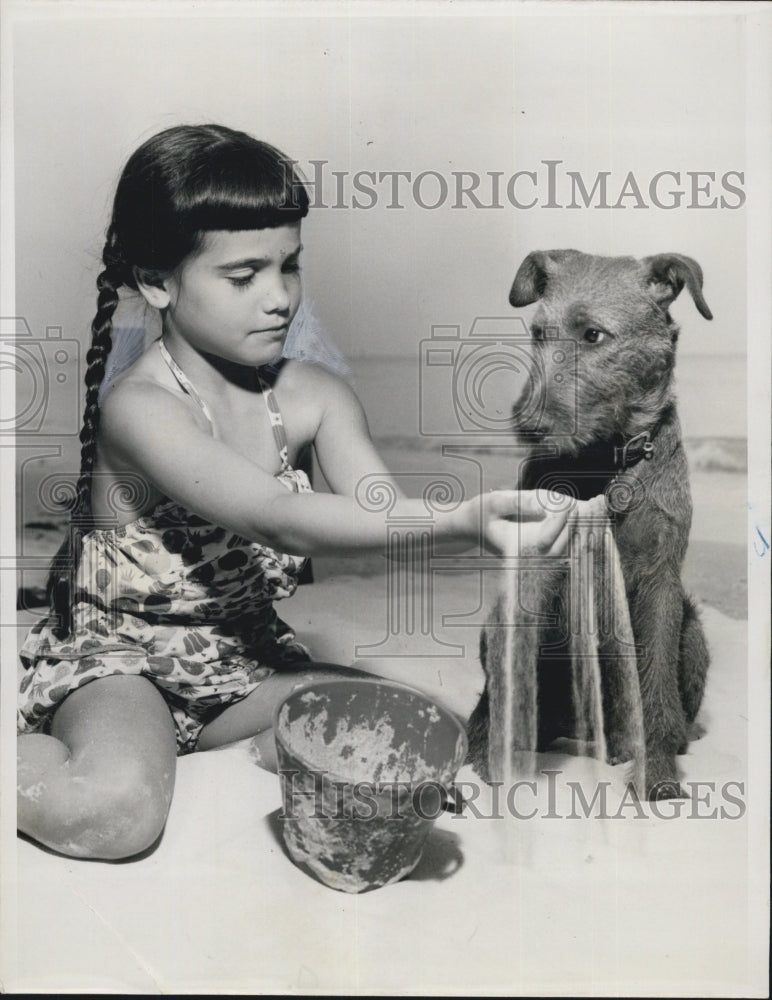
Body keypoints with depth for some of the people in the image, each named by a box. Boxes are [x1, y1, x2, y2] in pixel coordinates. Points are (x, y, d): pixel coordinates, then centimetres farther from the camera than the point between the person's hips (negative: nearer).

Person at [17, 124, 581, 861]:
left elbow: (382, 511, -19)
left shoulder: (313, 398, -6)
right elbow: (277, 519, -39)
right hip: (118, 654, -6)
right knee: (116, 810, -34)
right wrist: (460, 522, -51)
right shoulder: (138, 407, -25)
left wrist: (495, 522, -40)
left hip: (245, 655, 6)